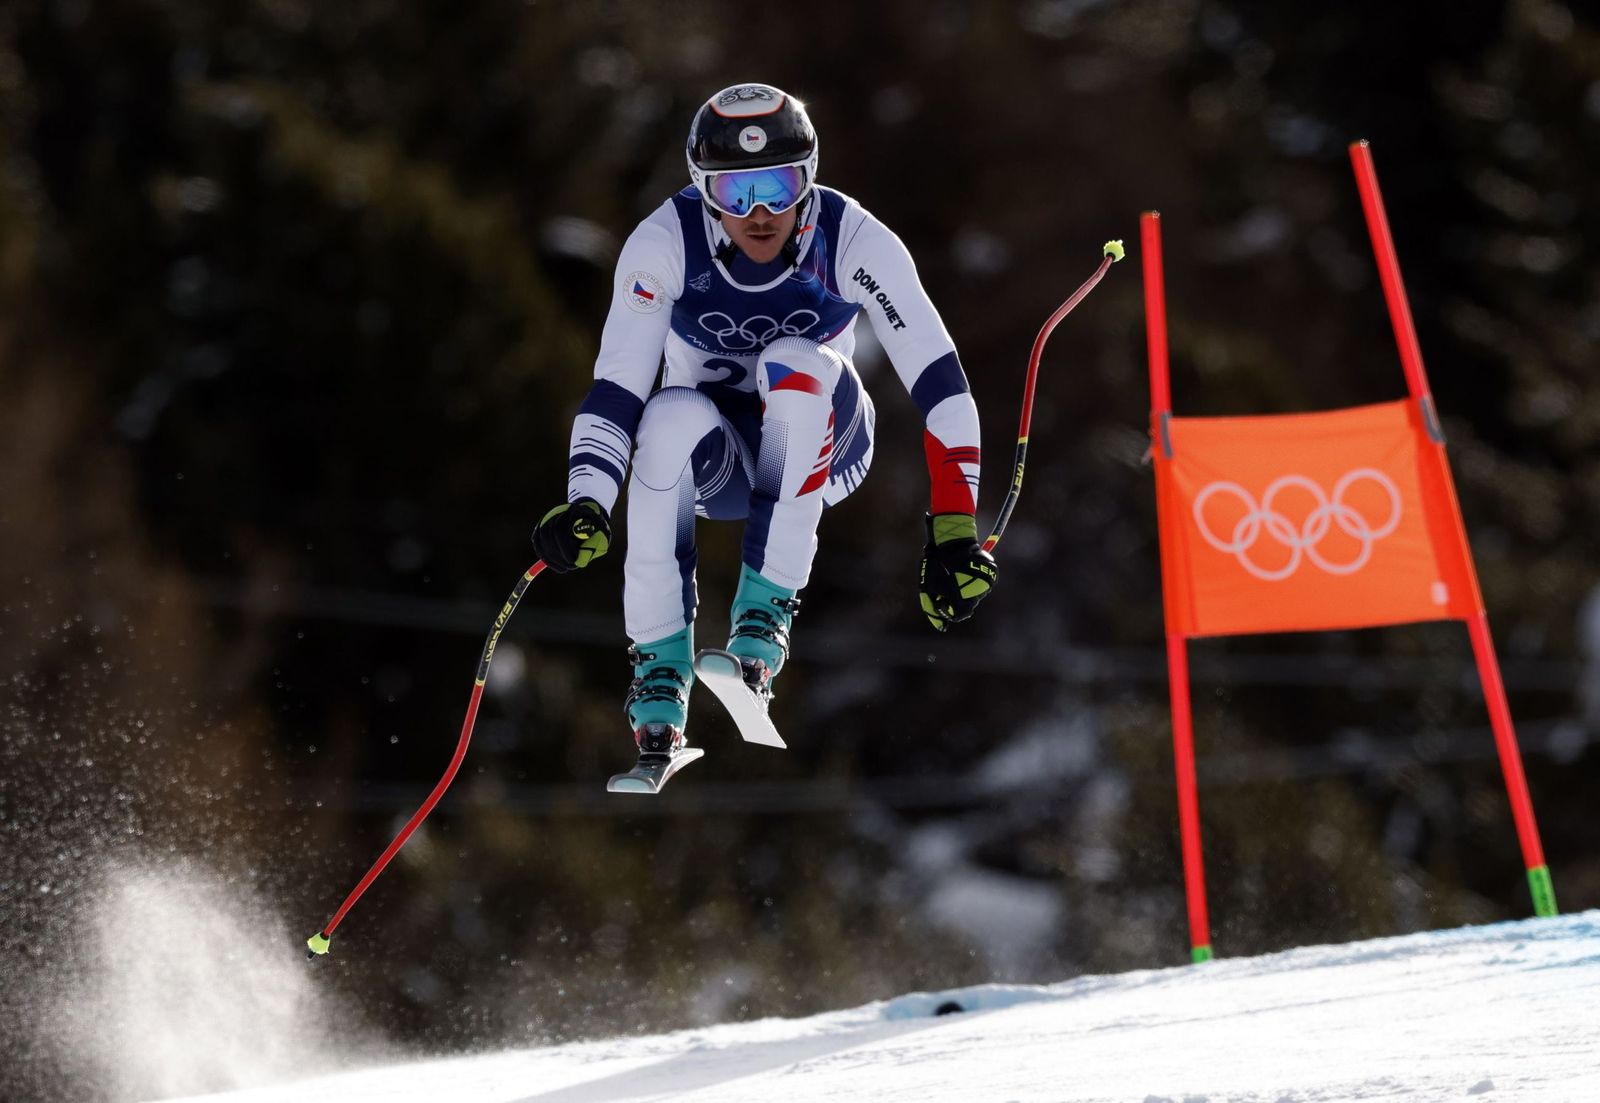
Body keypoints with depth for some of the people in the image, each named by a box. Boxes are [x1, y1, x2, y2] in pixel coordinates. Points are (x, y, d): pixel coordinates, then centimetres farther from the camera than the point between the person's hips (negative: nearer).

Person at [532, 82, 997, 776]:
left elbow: (938, 382, -25)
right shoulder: (664, 245, -21)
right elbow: (616, 389, -23)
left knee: (796, 364, -34)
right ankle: (661, 667, -24)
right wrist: (586, 505, -41)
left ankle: (765, 611, -26)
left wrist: (954, 533, -33)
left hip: (817, 447, 0)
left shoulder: (854, 243, -23)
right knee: (675, 416, -36)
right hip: (712, 459, 0)